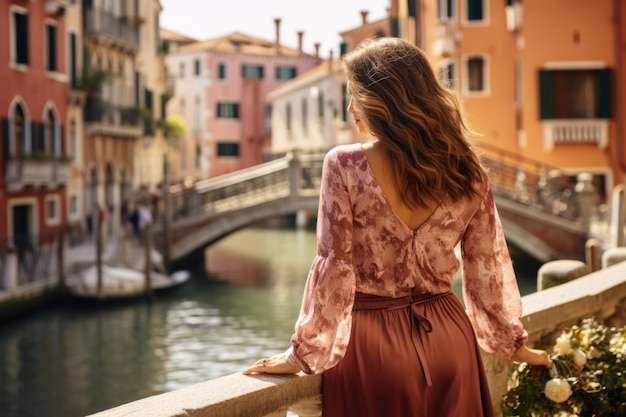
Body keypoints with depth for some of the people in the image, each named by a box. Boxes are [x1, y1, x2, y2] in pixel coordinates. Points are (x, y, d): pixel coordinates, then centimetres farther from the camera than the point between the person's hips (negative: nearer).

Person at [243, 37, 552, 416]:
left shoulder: (345, 166, -15)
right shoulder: (467, 171, -3)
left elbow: (334, 269, -14)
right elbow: (489, 267, 4)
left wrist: (305, 353, -4)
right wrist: (513, 342, 16)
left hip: (371, 345, -3)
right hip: (447, 339, 3)